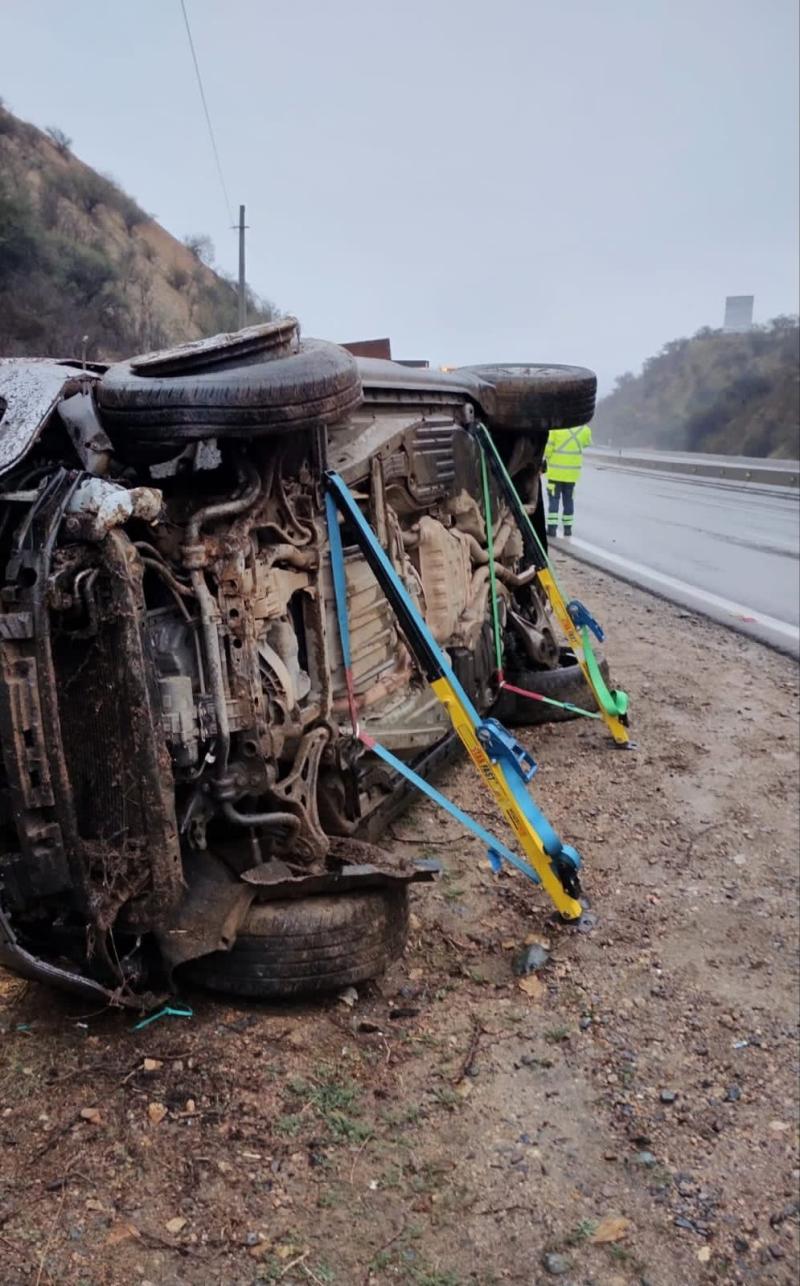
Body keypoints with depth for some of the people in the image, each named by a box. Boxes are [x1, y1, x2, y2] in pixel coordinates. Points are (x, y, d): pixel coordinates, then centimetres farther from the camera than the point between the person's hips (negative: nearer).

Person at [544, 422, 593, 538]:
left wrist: (548, 459, 9)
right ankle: (568, 528, 19)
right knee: (568, 500, 15)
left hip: (556, 472, -3)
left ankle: (552, 528, -1)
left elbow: (548, 448, -10)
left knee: (554, 499, 5)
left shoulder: (556, 427, -12)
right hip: (572, 472, 3)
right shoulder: (585, 430, -3)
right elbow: (586, 444, 15)